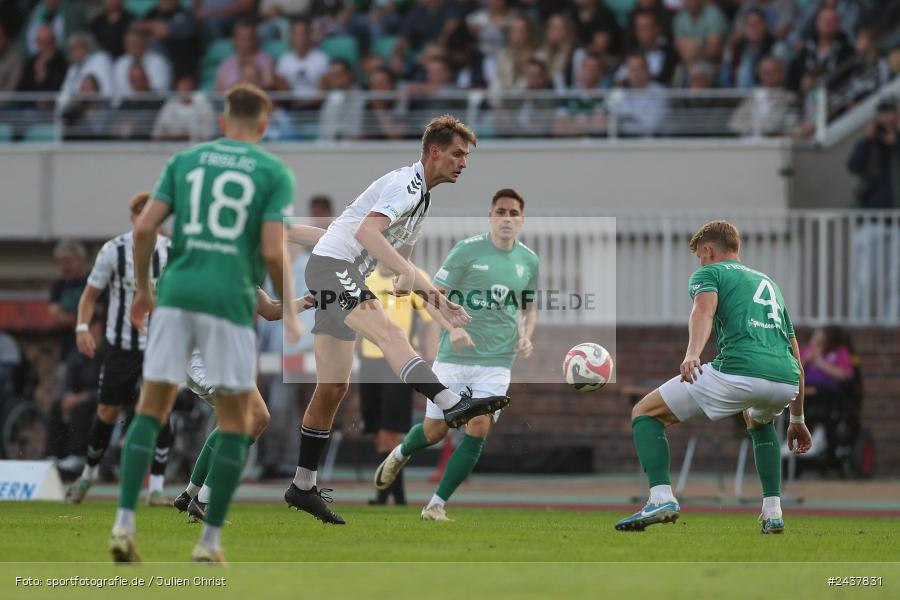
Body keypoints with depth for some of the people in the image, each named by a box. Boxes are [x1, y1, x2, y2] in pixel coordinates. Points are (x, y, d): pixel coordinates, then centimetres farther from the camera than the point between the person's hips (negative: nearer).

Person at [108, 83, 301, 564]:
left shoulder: (185, 160, 11)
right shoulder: (274, 173, 2)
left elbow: (144, 227, 4)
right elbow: (272, 251, -8)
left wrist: (142, 289, 17)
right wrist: (290, 316, 3)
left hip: (176, 293, 3)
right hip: (232, 302, -3)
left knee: (151, 410, 10)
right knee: (235, 422, 8)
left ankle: (124, 523, -3)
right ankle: (210, 540, 4)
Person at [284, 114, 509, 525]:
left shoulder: (422, 195, 21)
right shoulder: (406, 183, -11)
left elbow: (400, 261, 30)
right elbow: (366, 231, -29)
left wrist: (438, 301, 21)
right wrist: (405, 272, -40)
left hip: (347, 276, 11)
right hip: (332, 264, -11)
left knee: (333, 389, 9)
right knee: (388, 333, -32)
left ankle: (303, 487, 14)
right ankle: (453, 405, -55)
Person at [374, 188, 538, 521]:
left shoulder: (529, 261, 7)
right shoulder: (467, 250, -7)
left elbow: (529, 307, 22)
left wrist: (526, 336, 2)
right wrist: (452, 328, -22)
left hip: (497, 362, 3)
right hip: (454, 357, -3)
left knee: (478, 430, -12)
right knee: (434, 431, 4)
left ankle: (436, 506, -3)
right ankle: (400, 455, 41)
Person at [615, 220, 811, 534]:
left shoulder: (708, 273, 17)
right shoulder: (769, 284, 36)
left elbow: (704, 310, -9)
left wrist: (692, 355, -28)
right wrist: (797, 419, 41)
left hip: (738, 371, -6)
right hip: (786, 379, 6)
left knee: (645, 413, 9)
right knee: (758, 421, 42)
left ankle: (661, 497, -13)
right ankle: (772, 512, 27)